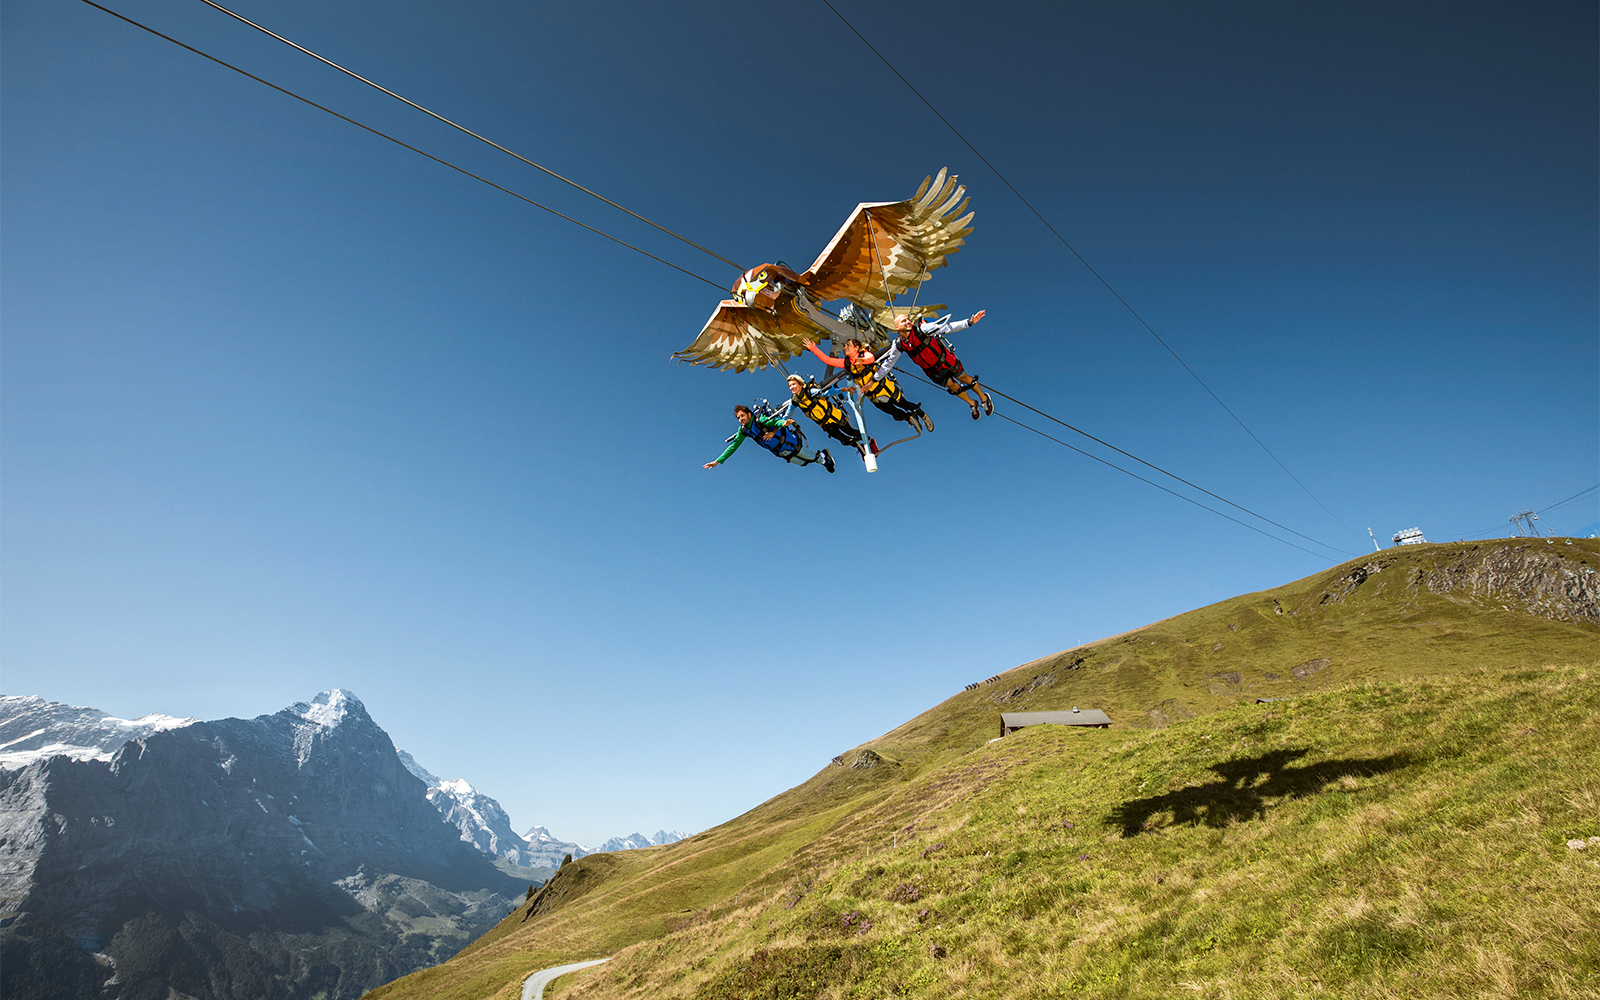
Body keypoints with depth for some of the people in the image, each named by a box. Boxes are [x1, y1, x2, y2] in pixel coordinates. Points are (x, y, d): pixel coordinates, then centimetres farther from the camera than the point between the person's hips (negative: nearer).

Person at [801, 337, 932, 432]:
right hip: (874, 397, 5)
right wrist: (813, 348, -8)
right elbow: (828, 360, -3)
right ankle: (910, 418, 39)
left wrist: (865, 360, -62)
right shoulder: (846, 363, 0)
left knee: (904, 404, 6)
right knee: (897, 414, 10)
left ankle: (923, 416, 31)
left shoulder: (865, 354, -15)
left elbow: (871, 358, -39)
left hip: (886, 388, -5)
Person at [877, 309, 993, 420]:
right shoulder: (899, 345, -17)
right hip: (934, 372, 2)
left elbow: (948, 327, -26)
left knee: (965, 379, 13)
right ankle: (972, 404, 41)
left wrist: (970, 322, -33)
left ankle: (984, 398, 39)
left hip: (947, 360, -2)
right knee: (954, 387, 13)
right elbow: (888, 363, -3)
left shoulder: (921, 328, -27)